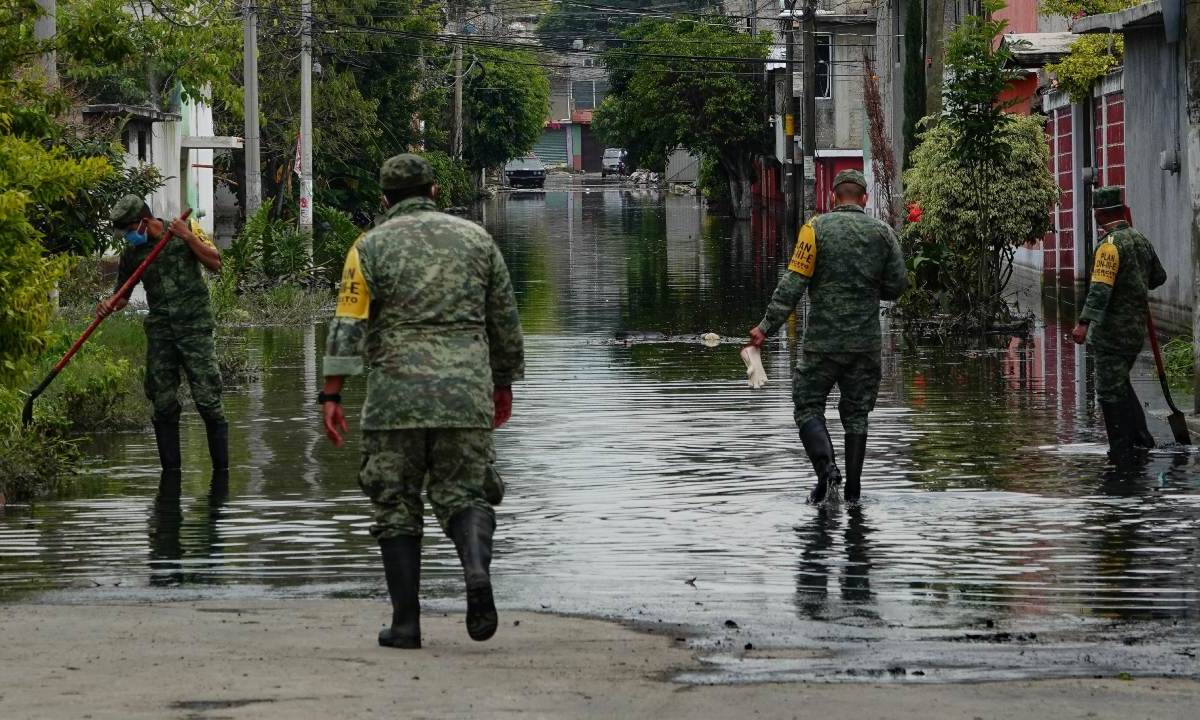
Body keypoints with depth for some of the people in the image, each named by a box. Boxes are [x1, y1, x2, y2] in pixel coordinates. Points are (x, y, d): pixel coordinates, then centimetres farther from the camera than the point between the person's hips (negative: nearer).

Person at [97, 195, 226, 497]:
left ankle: (221, 472, -4)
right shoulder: (132, 253, 8)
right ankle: (170, 469, 10)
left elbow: (215, 262, -5)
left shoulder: (184, 232, 0)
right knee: (163, 404, 2)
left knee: (207, 399, -8)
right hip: (160, 331, 4)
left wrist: (188, 237, -16)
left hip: (194, 327, -4)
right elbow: (122, 293, 16)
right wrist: (109, 305, -6)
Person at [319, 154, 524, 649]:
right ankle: (477, 568, -21)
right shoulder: (475, 238, 11)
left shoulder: (371, 246, 3)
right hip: (467, 392, 2)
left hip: (397, 394, -2)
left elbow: (347, 325, -6)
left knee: (397, 507, 8)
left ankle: (406, 622, 4)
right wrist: (504, 384, 27)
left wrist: (331, 396, -6)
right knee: (462, 494, 9)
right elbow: (505, 319, 15)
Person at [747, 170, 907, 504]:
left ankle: (826, 467, -17)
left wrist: (767, 326, -9)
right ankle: (853, 488, 9)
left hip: (823, 340, -3)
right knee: (856, 412, 12)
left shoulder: (817, 229, -5)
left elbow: (793, 283, -11)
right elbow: (897, 285, 3)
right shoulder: (882, 232, 3)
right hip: (867, 343, 3)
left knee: (809, 405, 6)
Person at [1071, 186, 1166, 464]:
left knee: (1110, 389, -1)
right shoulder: (1141, 240, 8)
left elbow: (1100, 288, -27)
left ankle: (1122, 452, 0)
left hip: (1112, 332, -8)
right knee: (1120, 382, 24)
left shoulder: (1110, 245, -17)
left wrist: (1084, 322, -34)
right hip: (1137, 328, 8)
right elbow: (1159, 277, 21)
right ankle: (1140, 437, 25)